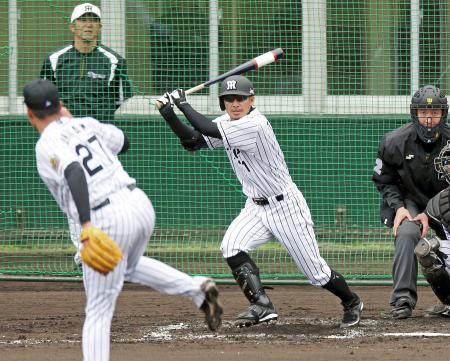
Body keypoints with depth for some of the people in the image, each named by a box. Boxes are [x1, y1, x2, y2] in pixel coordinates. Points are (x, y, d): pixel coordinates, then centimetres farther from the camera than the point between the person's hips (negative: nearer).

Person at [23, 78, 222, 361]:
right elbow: (124, 142, 35)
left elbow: (73, 172, -28)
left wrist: (85, 224, -39)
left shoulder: (48, 146, -6)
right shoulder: (85, 124, 14)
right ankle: (198, 289, 19)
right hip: (140, 203, 7)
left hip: (107, 223, -7)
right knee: (129, 266, 37)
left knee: (98, 312, 2)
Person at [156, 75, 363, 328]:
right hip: (257, 207, 7)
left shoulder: (255, 124, -27)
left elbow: (209, 130, -32)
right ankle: (262, 306, -18)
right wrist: (169, 114, -12)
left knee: (314, 270, 1)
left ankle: (352, 302, 27)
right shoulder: (227, 123, 0)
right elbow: (193, 141, 0)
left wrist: (183, 103, -21)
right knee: (231, 246, -19)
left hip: (286, 206, -7)